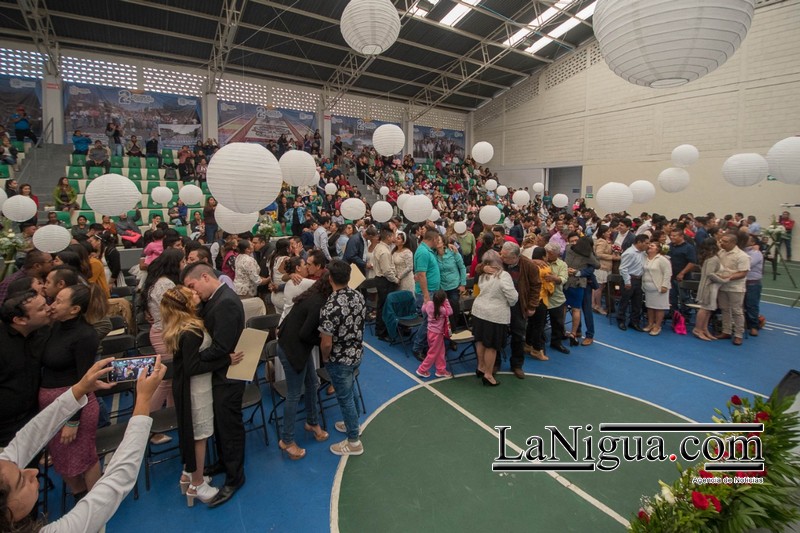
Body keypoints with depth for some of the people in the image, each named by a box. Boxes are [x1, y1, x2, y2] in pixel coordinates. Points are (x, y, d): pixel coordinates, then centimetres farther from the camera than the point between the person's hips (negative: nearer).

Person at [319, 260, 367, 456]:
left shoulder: (330, 307, -30)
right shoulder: (359, 296, -8)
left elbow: (326, 343, -24)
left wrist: (325, 359, -6)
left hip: (340, 360, -7)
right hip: (357, 353, 7)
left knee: (345, 398, 11)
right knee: (349, 392, 28)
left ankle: (354, 442, 28)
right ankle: (353, 424, 49)